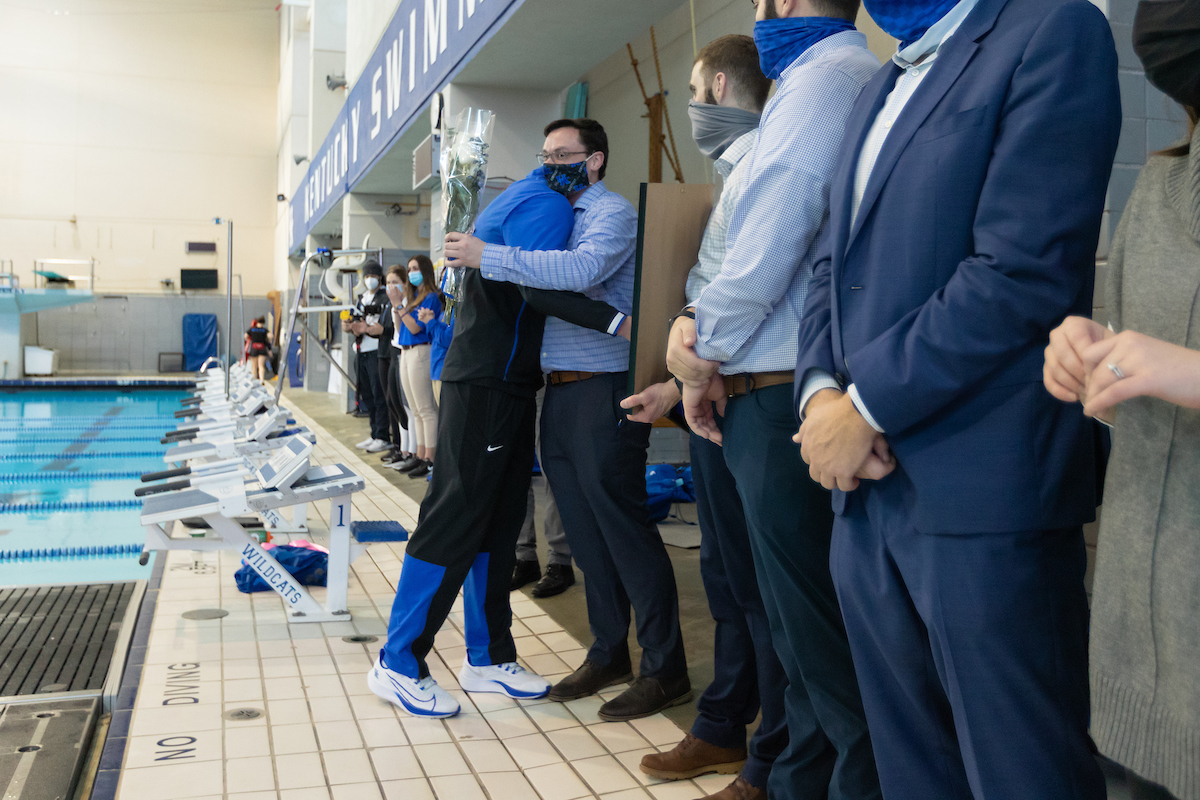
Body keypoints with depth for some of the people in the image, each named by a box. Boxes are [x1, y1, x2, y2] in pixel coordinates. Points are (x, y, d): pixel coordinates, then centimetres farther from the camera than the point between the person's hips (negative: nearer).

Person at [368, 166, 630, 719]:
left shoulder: (521, 198, 21)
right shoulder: (547, 203, -11)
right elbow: (539, 286, -26)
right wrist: (620, 322, -34)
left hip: (503, 384, 10)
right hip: (486, 386, -10)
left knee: (497, 522, 11)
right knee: (455, 520, -7)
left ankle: (486, 658, 19)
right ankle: (398, 664, 2)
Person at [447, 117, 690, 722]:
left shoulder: (613, 213, -6)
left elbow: (581, 270, -25)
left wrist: (488, 257, -23)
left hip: (604, 390, -8)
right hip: (559, 393, 8)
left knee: (623, 527, -5)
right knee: (586, 533, 13)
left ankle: (664, 671, 5)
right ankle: (608, 654, 26)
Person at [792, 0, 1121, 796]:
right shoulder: (880, 89, 21)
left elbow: (1020, 271, -16)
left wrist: (866, 407, -12)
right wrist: (821, 391, -1)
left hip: (980, 496, -7)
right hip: (870, 493, 8)